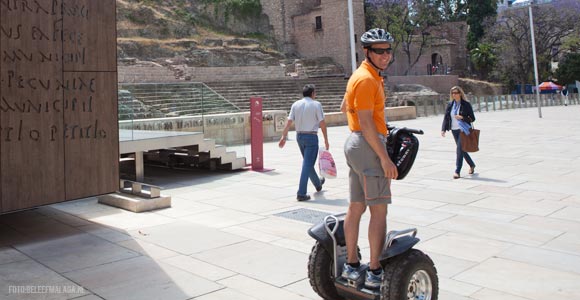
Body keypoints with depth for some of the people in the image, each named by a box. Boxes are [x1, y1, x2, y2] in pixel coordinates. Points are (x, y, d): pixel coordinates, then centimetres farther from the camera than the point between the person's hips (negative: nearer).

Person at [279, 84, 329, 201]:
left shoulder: (295, 104, 4)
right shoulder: (316, 104, -7)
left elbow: (289, 122, 0)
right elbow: (322, 124, -9)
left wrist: (283, 137, 2)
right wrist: (326, 140, -2)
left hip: (299, 136, 6)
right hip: (311, 136, -6)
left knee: (308, 162, 20)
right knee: (307, 165, -5)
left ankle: (318, 184, 40)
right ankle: (301, 193, -8)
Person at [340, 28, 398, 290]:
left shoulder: (365, 76, 17)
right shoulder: (367, 80, -16)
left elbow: (344, 106, 28)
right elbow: (366, 124, -22)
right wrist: (384, 158, -22)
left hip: (355, 143, 10)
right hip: (369, 146, -10)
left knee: (356, 206, 12)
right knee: (379, 209, -6)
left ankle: (352, 265, 21)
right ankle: (375, 273, -1)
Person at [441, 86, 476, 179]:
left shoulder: (466, 104, -5)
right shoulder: (450, 105, 6)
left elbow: (472, 118, -3)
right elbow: (446, 117, 6)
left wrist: (462, 118, -19)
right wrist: (443, 129, -5)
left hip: (463, 130, -5)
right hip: (454, 130, 5)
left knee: (460, 150, -11)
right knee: (461, 150, 14)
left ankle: (457, 171, -6)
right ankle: (472, 165, 37)